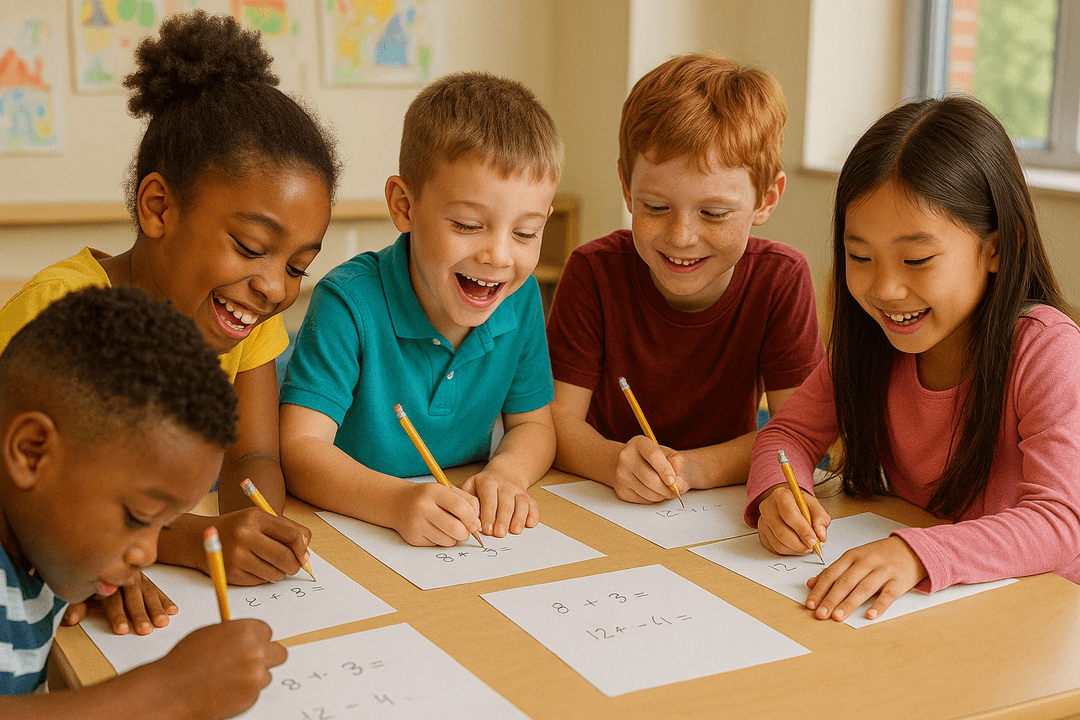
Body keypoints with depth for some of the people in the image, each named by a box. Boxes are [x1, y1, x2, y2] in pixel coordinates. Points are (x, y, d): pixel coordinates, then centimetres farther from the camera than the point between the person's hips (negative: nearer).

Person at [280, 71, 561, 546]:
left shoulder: (521, 298, -3)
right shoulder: (349, 302, -19)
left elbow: (532, 424, 6)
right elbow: (298, 450, -23)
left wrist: (507, 473, -18)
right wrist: (399, 502, -40)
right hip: (348, 530, -4)